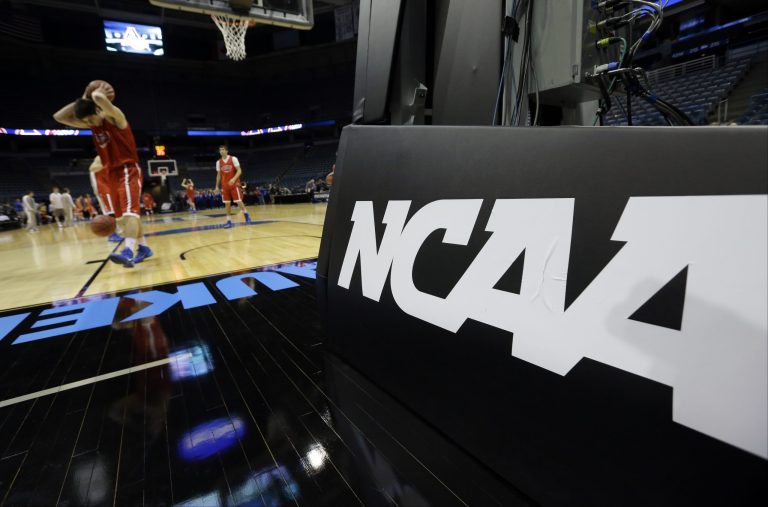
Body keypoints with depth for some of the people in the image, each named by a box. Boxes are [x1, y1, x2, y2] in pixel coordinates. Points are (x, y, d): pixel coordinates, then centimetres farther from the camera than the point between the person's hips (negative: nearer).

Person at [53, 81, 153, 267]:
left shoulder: (114, 116, -8)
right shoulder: (91, 124, 14)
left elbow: (98, 97, -28)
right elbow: (59, 117, 15)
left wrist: (100, 90, -5)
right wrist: (80, 100, 10)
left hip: (128, 171, -9)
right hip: (112, 174, 9)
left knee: (129, 210, -25)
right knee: (122, 215, 10)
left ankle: (129, 252, -40)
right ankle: (143, 247, 19)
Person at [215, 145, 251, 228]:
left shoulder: (233, 159, -5)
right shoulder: (218, 162, 8)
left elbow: (239, 171, -9)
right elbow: (219, 175, 14)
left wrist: (234, 179, -24)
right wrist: (217, 186, 9)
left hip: (235, 184, -4)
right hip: (225, 186, 4)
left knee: (239, 201, -5)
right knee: (227, 203, 2)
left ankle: (246, 215, 17)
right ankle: (229, 221, 5)